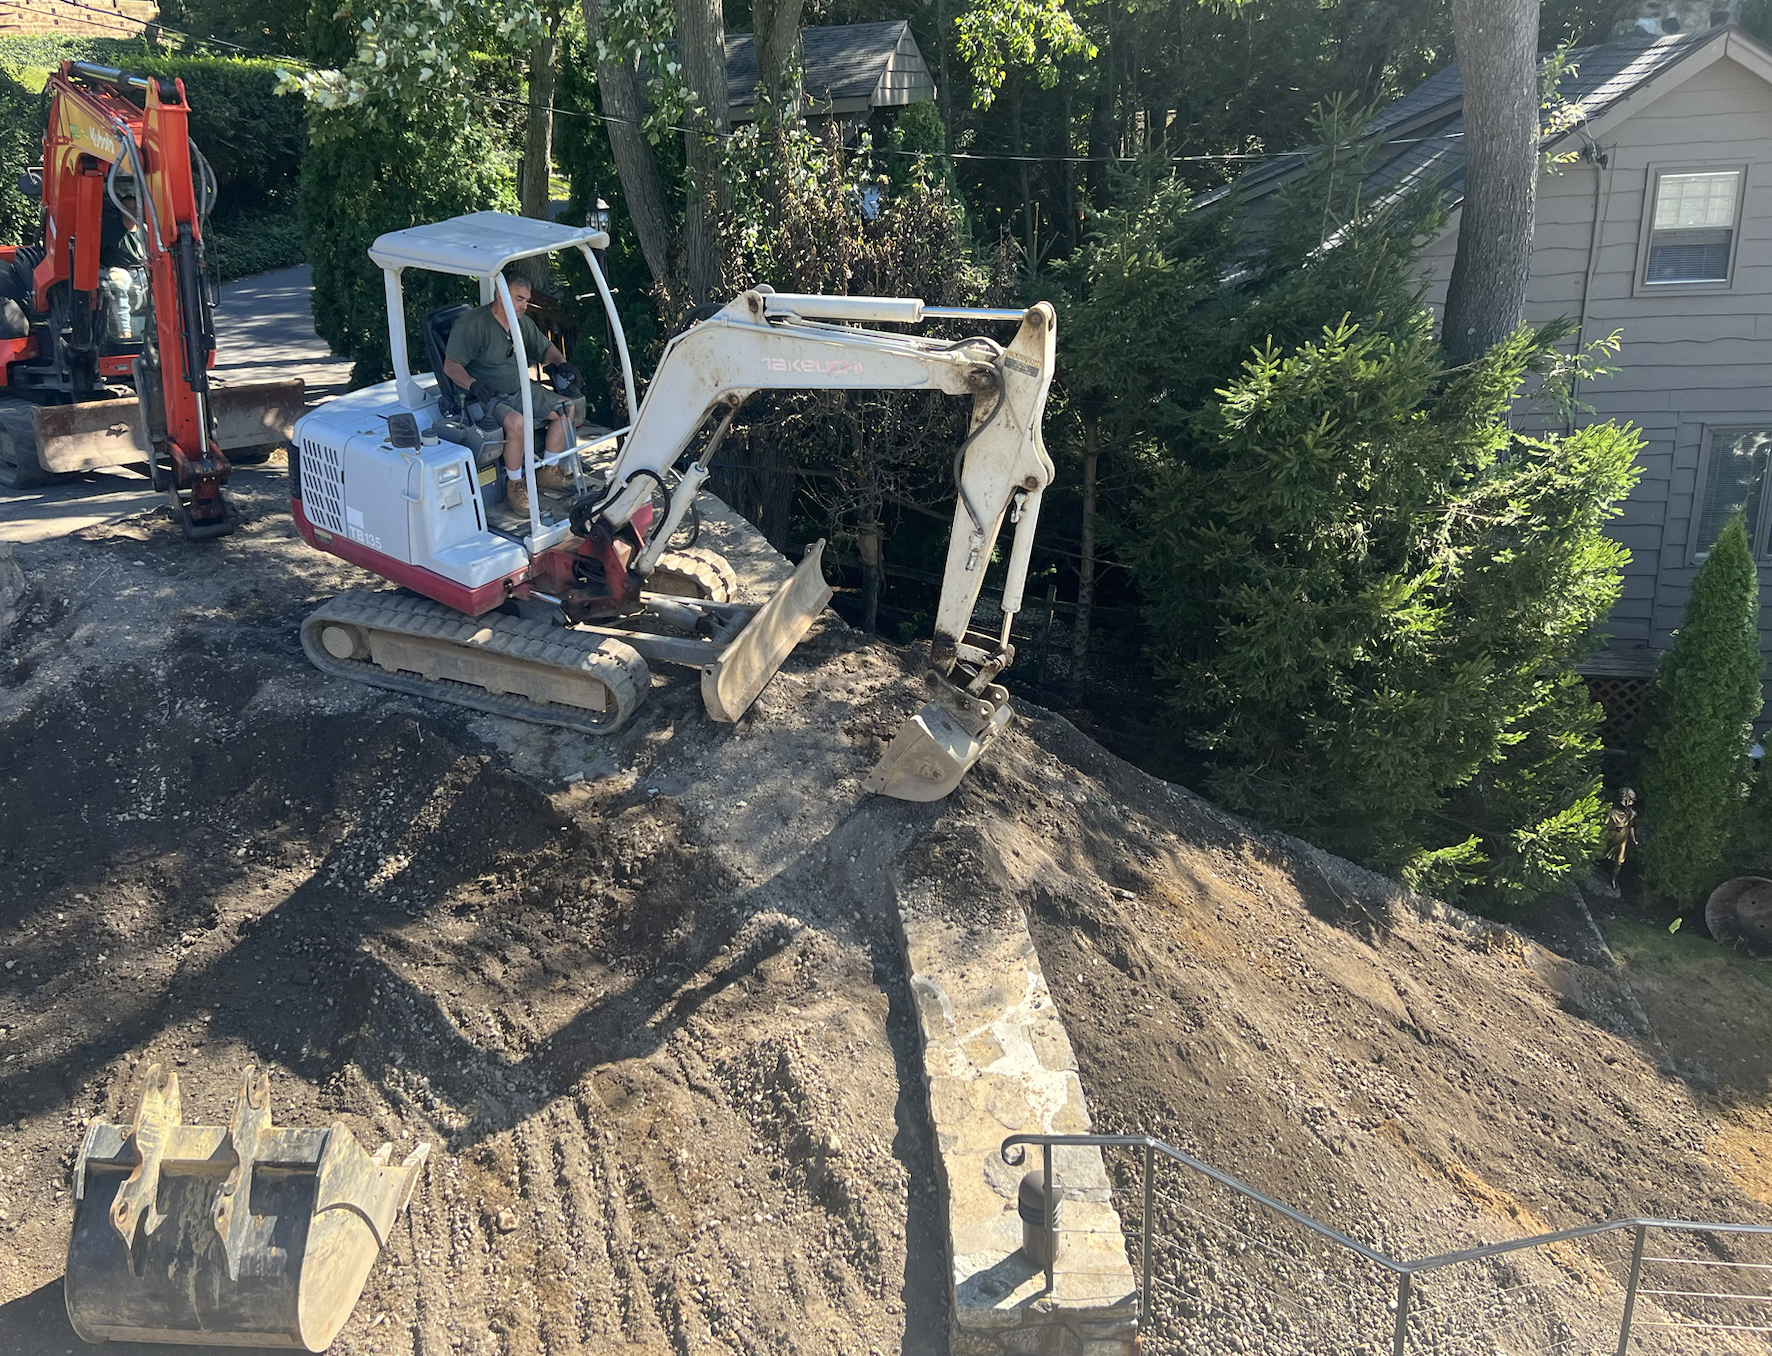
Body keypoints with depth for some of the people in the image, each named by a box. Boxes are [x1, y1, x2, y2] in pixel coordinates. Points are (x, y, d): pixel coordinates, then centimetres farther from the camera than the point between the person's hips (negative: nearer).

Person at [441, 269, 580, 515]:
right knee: (517, 422, -35)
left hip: (519, 391, 8)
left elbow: (546, 348, 20)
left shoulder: (523, 323, 7)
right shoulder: (473, 324, -17)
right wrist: (473, 385, -38)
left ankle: (546, 472, 7)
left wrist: (561, 363, -4)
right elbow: (451, 366, -18)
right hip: (486, 398, -8)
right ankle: (514, 486, -18)